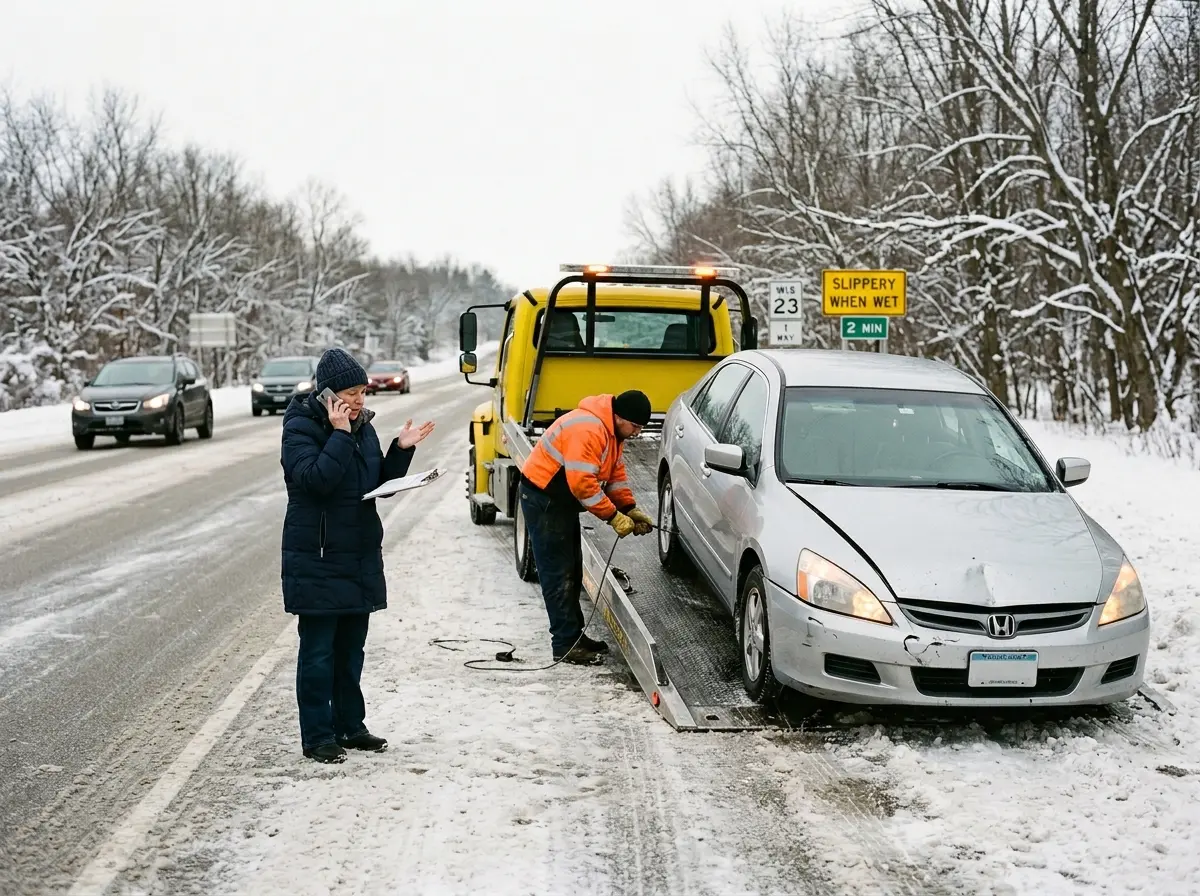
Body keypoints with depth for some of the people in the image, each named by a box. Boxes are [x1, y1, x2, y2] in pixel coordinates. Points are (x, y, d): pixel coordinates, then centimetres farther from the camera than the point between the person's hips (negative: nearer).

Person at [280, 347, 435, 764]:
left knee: (351, 646, 15)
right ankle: (317, 736, 6)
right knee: (319, 648, -1)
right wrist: (340, 435, -25)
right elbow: (315, 479, -25)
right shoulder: (301, 427, -11)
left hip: (360, 555, 7)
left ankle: (350, 726, 25)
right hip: (317, 559, -7)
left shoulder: (362, 425, 10)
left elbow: (383, 483, 13)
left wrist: (401, 449, -1)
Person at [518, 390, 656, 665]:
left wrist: (630, 509, 0)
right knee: (558, 573, -8)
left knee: (572, 570, 15)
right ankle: (565, 644, -6)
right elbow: (582, 483, -31)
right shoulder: (588, 430, -29)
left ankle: (574, 634, 24)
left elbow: (615, 472, 12)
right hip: (543, 499, -11)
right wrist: (613, 516, -24)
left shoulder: (612, 430, 5)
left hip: (562, 500, 11)